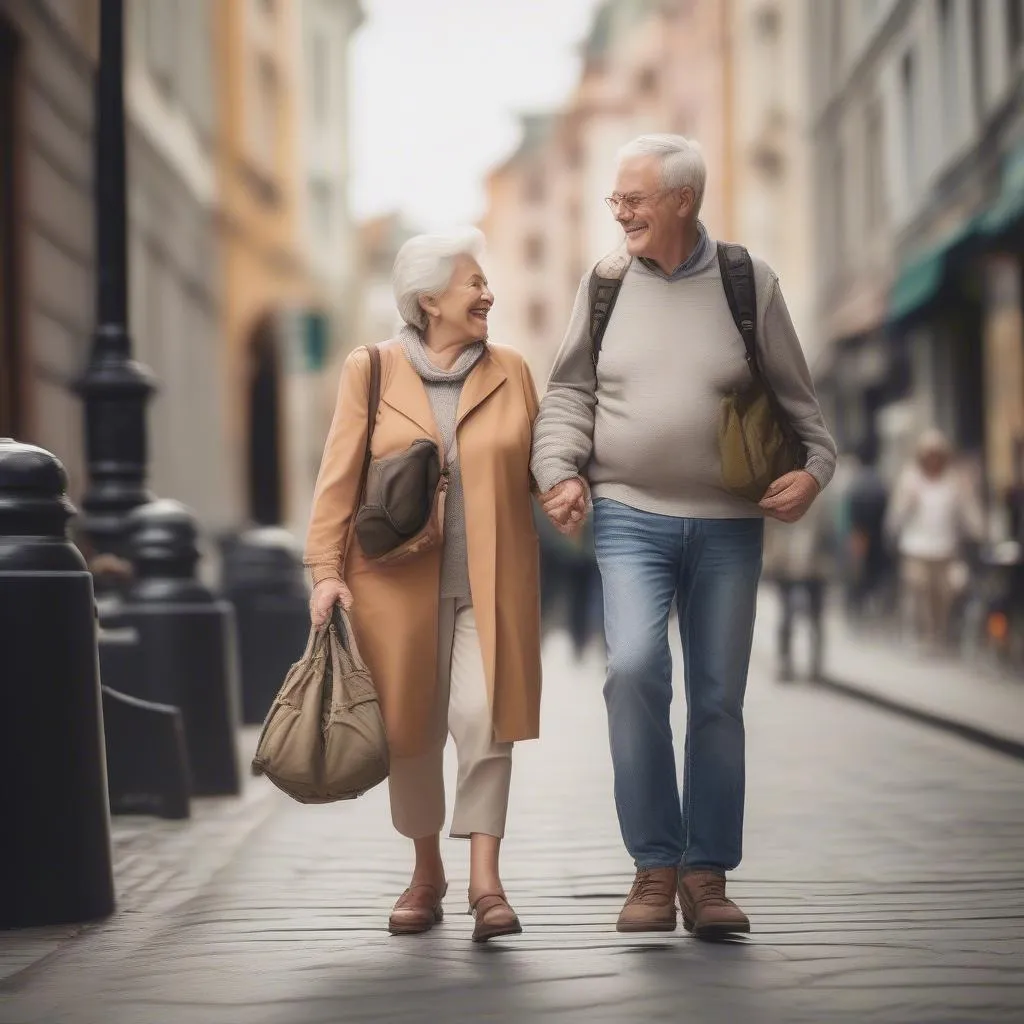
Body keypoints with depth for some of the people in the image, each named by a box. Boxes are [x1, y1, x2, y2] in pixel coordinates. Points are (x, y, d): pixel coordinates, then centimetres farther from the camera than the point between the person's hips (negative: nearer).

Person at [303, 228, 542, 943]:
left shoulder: (510, 371, 9)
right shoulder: (371, 370, 3)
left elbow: (535, 465, 13)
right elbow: (340, 477, 1)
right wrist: (327, 569, -5)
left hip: (490, 583, 1)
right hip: (398, 581, 0)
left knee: (483, 717, -12)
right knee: (410, 728, 7)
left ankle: (486, 879, -8)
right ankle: (427, 873, 24)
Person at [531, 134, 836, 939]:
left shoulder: (747, 284, 2)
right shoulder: (605, 285, 5)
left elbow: (795, 397, 6)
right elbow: (568, 394, 9)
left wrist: (813, 468, -10)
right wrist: (558, 469, -6)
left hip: (729, 526, 0)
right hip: (630, 517, 0)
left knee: (718, 699, 5)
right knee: (634, 669, -20)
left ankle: (707, 875, 16)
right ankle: (655, 865, -8)